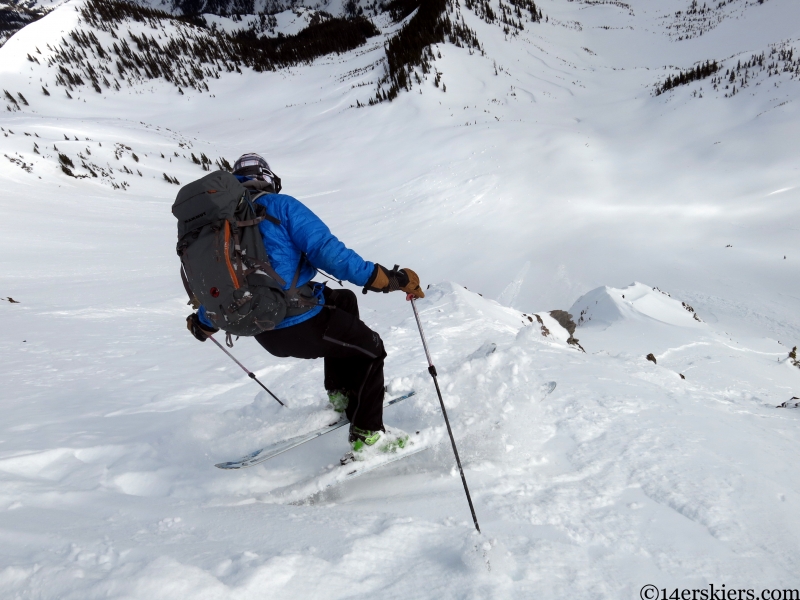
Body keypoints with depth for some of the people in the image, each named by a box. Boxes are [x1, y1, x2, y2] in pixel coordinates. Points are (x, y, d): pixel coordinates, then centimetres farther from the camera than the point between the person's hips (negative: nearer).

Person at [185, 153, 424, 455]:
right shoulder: (280, 206, -6)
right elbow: (327, 251, -18)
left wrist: (201, 325, 38)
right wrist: (389, 279, -16)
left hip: (265, 334, 7)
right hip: (302, 326, -7)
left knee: (343, 300, 30)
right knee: (370, 348, 16)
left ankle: (341, 393, 33)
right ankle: (366, 434, 15)